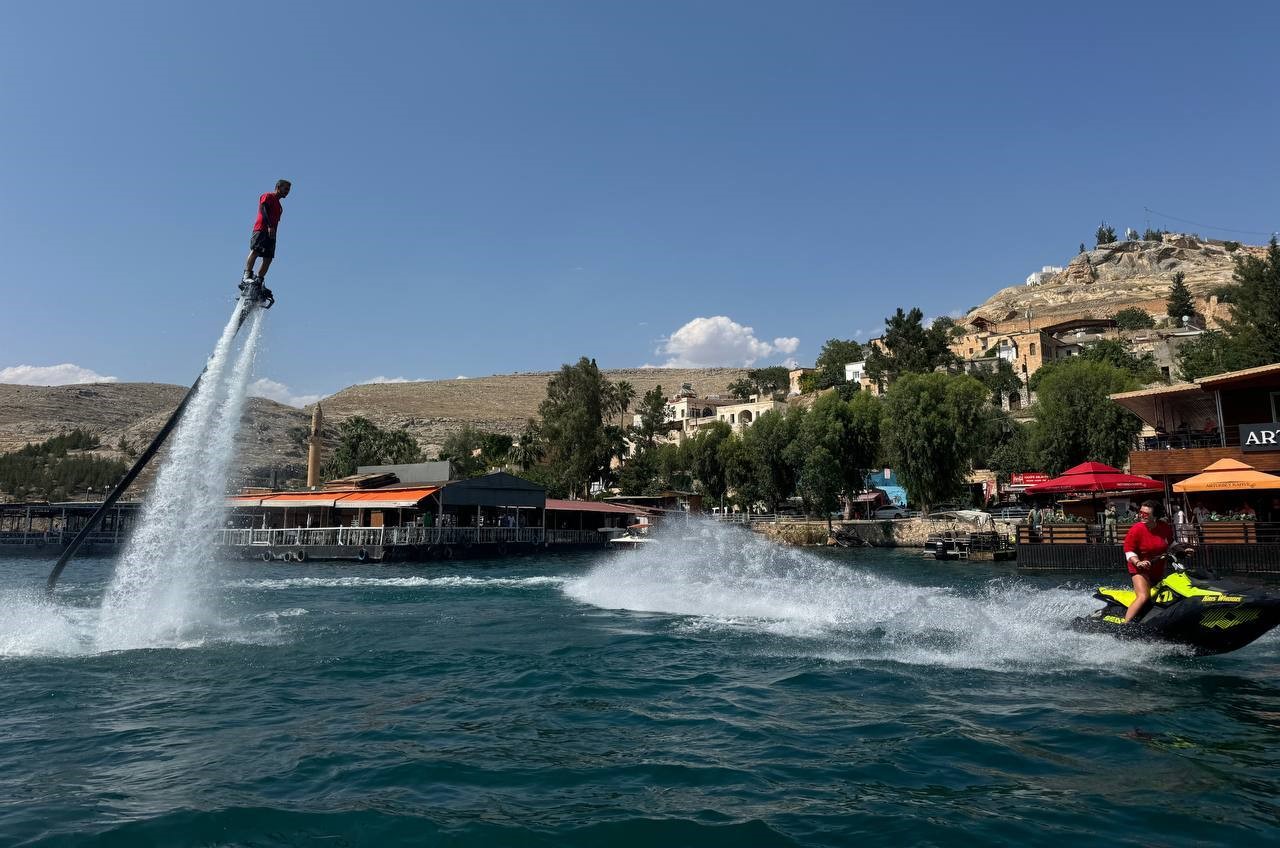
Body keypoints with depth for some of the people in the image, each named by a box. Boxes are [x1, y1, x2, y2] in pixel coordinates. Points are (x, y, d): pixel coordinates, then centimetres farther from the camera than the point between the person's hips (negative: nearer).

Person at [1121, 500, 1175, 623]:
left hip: (1159, 570, 7)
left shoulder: (1165, 528, -2)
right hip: (1141, 570, -7)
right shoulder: (1136, 530, -17)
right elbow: (1129, 551, -16)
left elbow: (1171, 544, 19)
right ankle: (1124, 625, -32)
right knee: (1144, 597, -26)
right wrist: (1138, 562, -31)